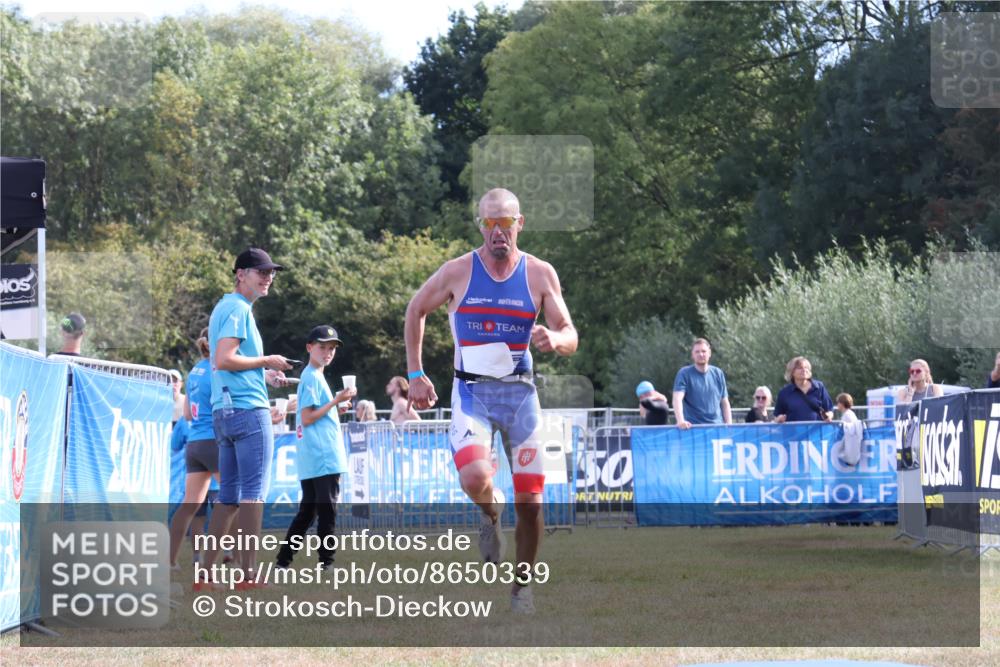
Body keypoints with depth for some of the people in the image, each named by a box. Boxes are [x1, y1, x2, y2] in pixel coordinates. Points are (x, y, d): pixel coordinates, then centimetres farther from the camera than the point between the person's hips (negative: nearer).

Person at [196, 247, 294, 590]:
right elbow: (224, 359, -21)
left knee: (229, 495, 10)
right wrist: (266, 361, -11)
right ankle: (248, 573, -11)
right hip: (249, 408, -10)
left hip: (224, 411, 10)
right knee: (253, 491, -8)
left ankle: (205, 574, 8)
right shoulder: (239, 309, -10)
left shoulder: (225, 307, 21)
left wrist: (264, 376, 19)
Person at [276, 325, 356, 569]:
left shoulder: (312, 376, 20)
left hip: (310, 459, 10)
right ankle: (326, 562, -7)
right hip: (323, 458, -10)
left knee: (307, 512, 12)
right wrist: (336, 401, -18)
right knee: (327, 512, -8)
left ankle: (283, 561, 13)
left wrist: (337, 408, 18)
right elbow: (307, 418, -17)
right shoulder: (313, 377, -10)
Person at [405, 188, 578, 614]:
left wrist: (555, 340, -25)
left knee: (530, 502, 1)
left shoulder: (540, 274, -1)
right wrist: (416, 375, 8)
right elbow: (416, 311, 12)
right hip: (471, 392, -2)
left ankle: (522, 585, 22)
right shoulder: (458, 272, -3)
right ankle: (489, 516, 7)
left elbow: (571, 338, 0)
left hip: (520, 393, 2)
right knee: (475, 476, -28)